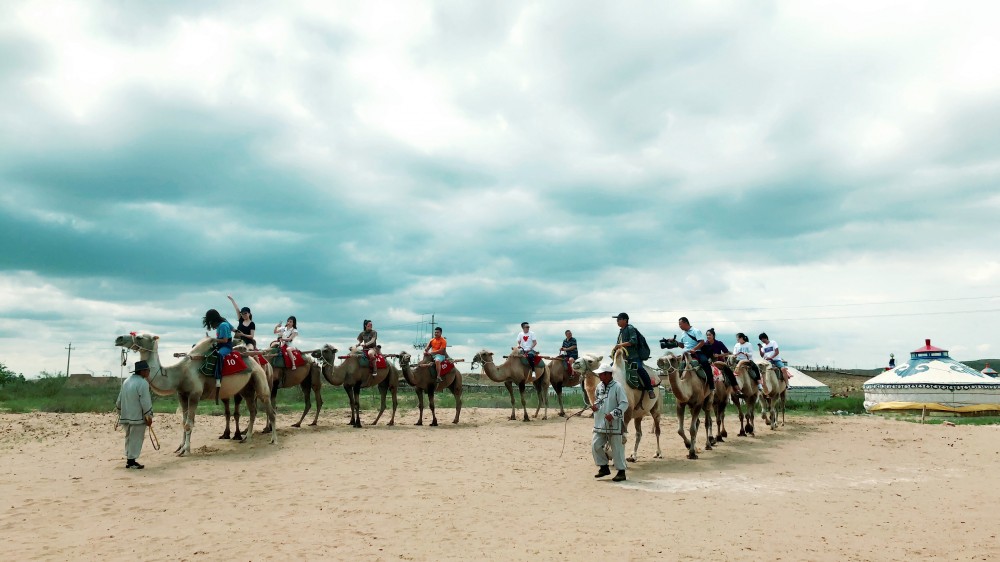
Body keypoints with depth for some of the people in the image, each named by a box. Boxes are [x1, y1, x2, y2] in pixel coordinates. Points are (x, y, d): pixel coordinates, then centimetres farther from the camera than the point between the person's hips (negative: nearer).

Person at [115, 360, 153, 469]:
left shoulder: (126, 381, 12)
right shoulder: (143, 383, -14)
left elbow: (119, 400, 17)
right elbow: (145, 402, -15)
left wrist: (120, 412, 28)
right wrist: (149, 417, -8)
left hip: (125, 416, 8)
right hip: (137, 417, -8)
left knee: (129, 438, 16)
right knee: (136, 439, -1)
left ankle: (129, 460, 21)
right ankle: (132, 461, 2)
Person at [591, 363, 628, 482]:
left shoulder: (617, 387, -13)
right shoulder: (599, 386, 9)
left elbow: (624, 404, -15)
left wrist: (613, 414, -23)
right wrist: (595, 405, 1)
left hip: (614, 423, -7)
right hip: (600, 423, 7)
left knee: (617, 448, 1)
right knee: (595, 445, 5)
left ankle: (621, 472, 13)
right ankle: (604, 467, 21)